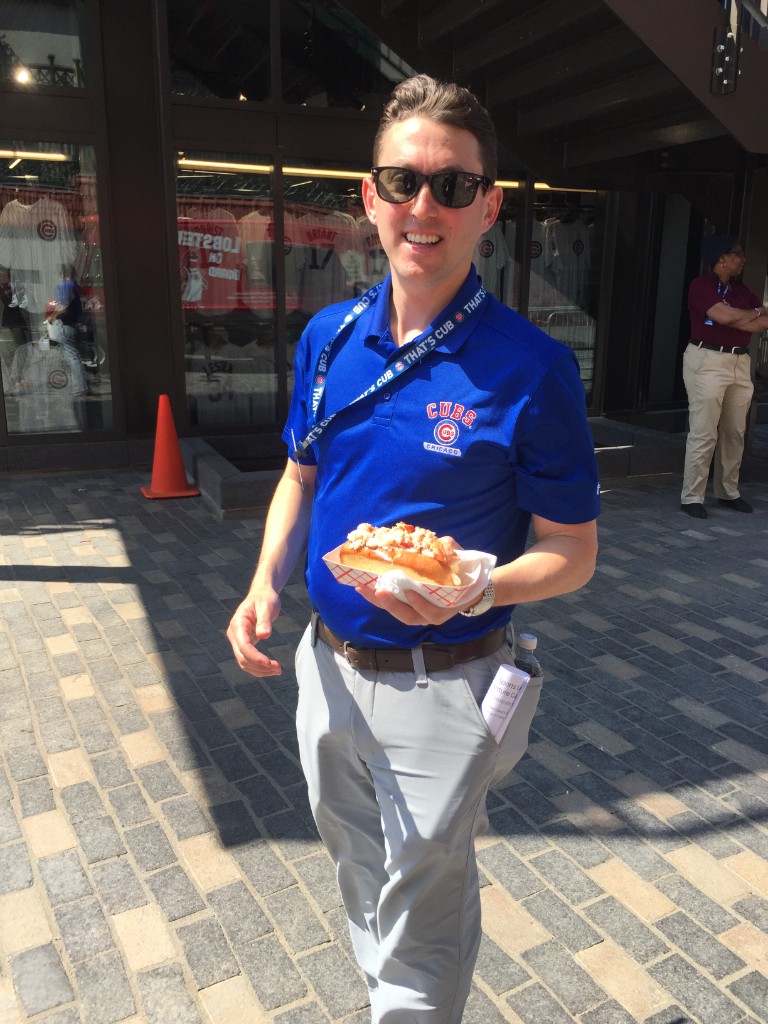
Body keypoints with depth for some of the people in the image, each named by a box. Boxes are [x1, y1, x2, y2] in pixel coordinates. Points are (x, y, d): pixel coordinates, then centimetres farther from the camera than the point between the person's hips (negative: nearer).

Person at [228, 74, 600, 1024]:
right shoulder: (328, 337, -2)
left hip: (443, 687, -5)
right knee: (362, 885, 29)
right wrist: (265, 584, -5)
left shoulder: (532, 368, -18)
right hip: (328, 666, 6)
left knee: (420, 930, 16)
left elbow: (572, 553, -12)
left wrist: (473, 592, -31)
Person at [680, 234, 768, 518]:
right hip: (708, 361, -7)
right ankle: (691, 497, -1)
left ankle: (728, 492, 20)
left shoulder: (740, 289, 17)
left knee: (734, 433, 9)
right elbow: (725, 316, -16)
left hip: (740, 362, 7)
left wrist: (736, 319, -7)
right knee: (703, 433, -8)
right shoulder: (701, 285, -4)